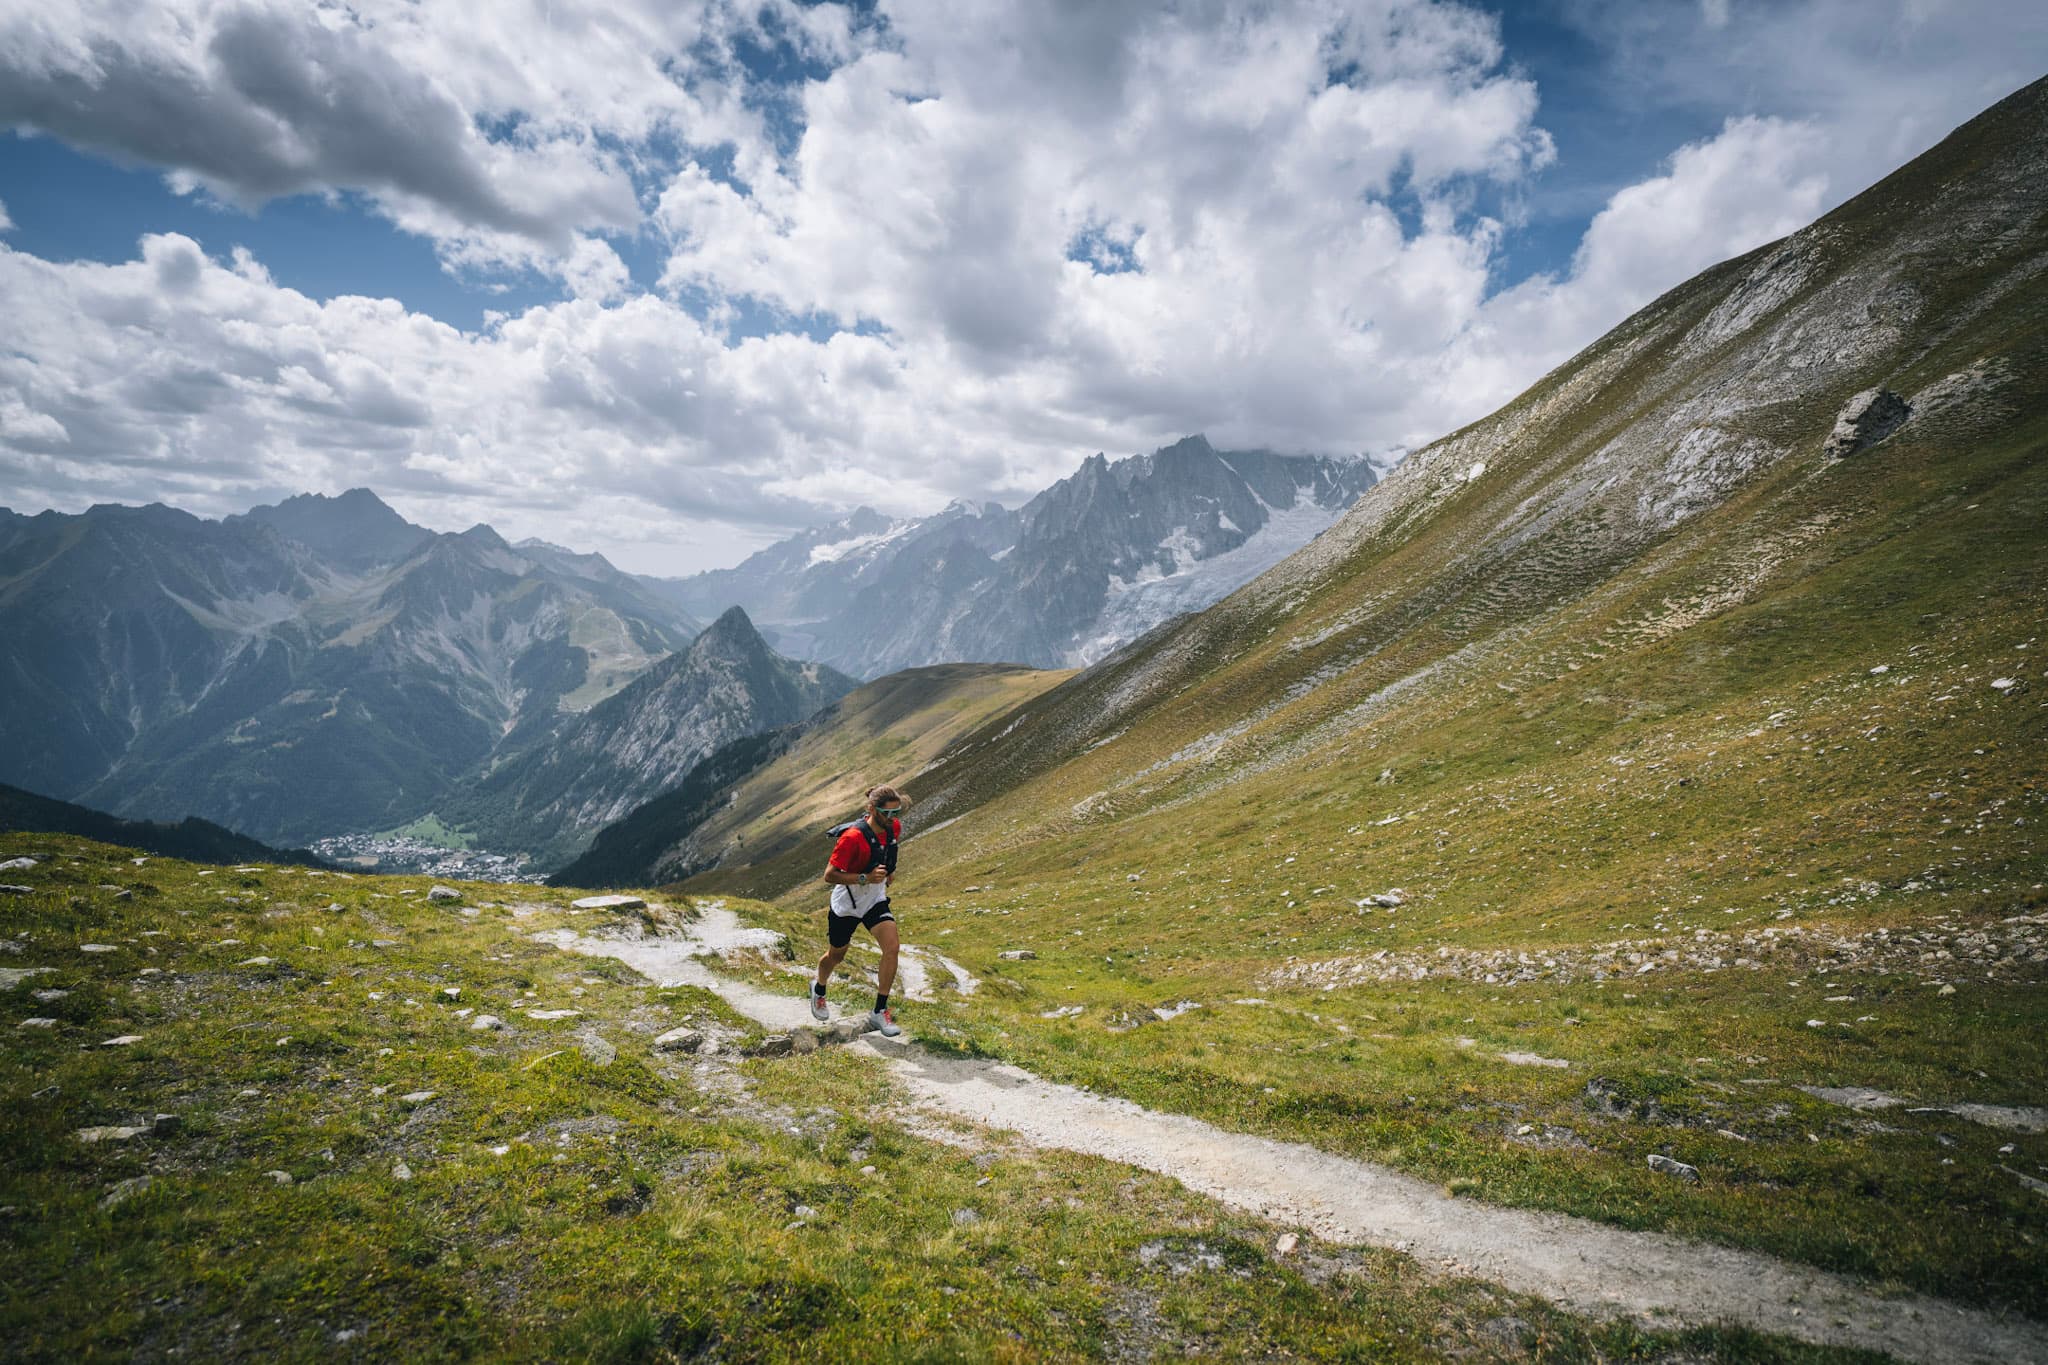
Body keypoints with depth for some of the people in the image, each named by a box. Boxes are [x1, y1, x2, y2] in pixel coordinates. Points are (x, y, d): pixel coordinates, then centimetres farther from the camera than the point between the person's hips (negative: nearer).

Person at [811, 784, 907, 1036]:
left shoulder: (894, 828, -10)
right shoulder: (853, 837, -31)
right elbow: (829, 875, -27)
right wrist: (865, 878, -35)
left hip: (876, 900, 4)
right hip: (846, 902, -4)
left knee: (892, 947, -17)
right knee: (836, 954, 17)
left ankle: (879, 1013, -7)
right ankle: (819, 990, 51)